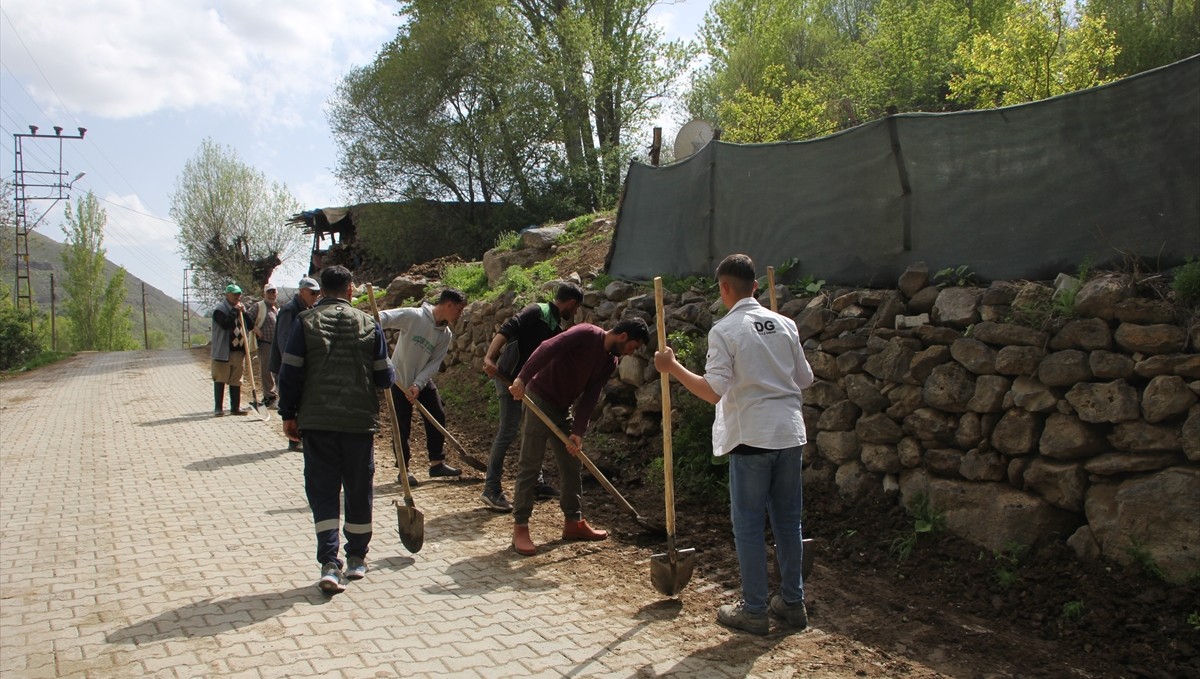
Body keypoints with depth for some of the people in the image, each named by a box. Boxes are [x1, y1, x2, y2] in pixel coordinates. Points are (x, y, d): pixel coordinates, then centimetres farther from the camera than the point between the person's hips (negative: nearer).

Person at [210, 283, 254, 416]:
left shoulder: (240, 308, 13)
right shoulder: (219, 309, -8)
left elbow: (251, 324, 6)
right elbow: (225, 324, -24)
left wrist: (244, 312, -8)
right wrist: (235, 311, -18)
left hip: (239, 351, 6)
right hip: (223, 351, -6)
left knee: (236, 380, 10)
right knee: (220, 380, 1)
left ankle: (235, 407, 16)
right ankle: (218, 408, 7)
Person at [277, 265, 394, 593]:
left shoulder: (306, 322, -1)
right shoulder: (369, 324, 1)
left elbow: (290, 373, -4)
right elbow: (384, 377, 2)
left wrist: (288, 415, 5)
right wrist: (388, 371, 25)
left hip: (316, 421, -1)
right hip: (360, 421, 1)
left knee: (322, 490, 4)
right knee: (359, 489, 13)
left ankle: (329, 562, -7)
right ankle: (356, 558, 24)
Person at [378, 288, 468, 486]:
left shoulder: (445, 335, -2)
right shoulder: (413, 316, -19)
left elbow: (433, 364, -5)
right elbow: (383, 317, -25)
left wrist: (418, 385, -18)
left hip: (423, 382, 6)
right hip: (399, 380, -6)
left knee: (438, 418, 4)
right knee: (402, 427, 0)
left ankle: (437, 463, 16)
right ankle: (404, 469, 13)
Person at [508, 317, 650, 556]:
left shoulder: (609, 362, 6)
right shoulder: (587, 334, -18)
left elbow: (590, 398, 3)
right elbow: (547, 348, -29)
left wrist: (578, 432, -6)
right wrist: (522, 379, -38)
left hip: (561, 408, 9)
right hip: (539, 399, -9)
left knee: (571, 465, 12)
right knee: (530, 466, -6)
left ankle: (574, 522, 23)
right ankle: (520, 528, -1)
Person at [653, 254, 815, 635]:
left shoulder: (724, 331, -10)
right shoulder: (784, 324, 7)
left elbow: (714, 391, -16)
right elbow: (805, 380, 13)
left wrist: (672, 367, -7)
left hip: (752, 436, -5)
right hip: (790, 433, 6)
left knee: (749, 523, 5)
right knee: (788, 520, 14)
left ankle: (754, 611, 12)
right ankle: (793, 602, 24)